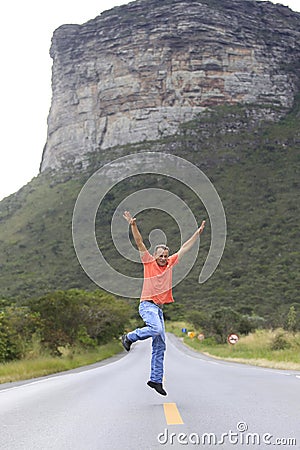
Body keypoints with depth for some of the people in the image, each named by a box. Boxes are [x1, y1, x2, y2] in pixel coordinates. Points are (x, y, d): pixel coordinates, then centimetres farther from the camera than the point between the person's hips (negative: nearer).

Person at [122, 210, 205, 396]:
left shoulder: (170, 264, 12)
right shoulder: (149, 262, 0)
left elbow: (185, 248, 16)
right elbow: (140, 243, -9)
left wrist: (198, 233, 17)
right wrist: (133, 226, -19)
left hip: (159, 307, 6)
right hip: (147, 305, -6)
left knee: (160, 345, 3)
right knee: (157, 329, -31)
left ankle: (156, 380, 8)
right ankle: (130, 337, -5)